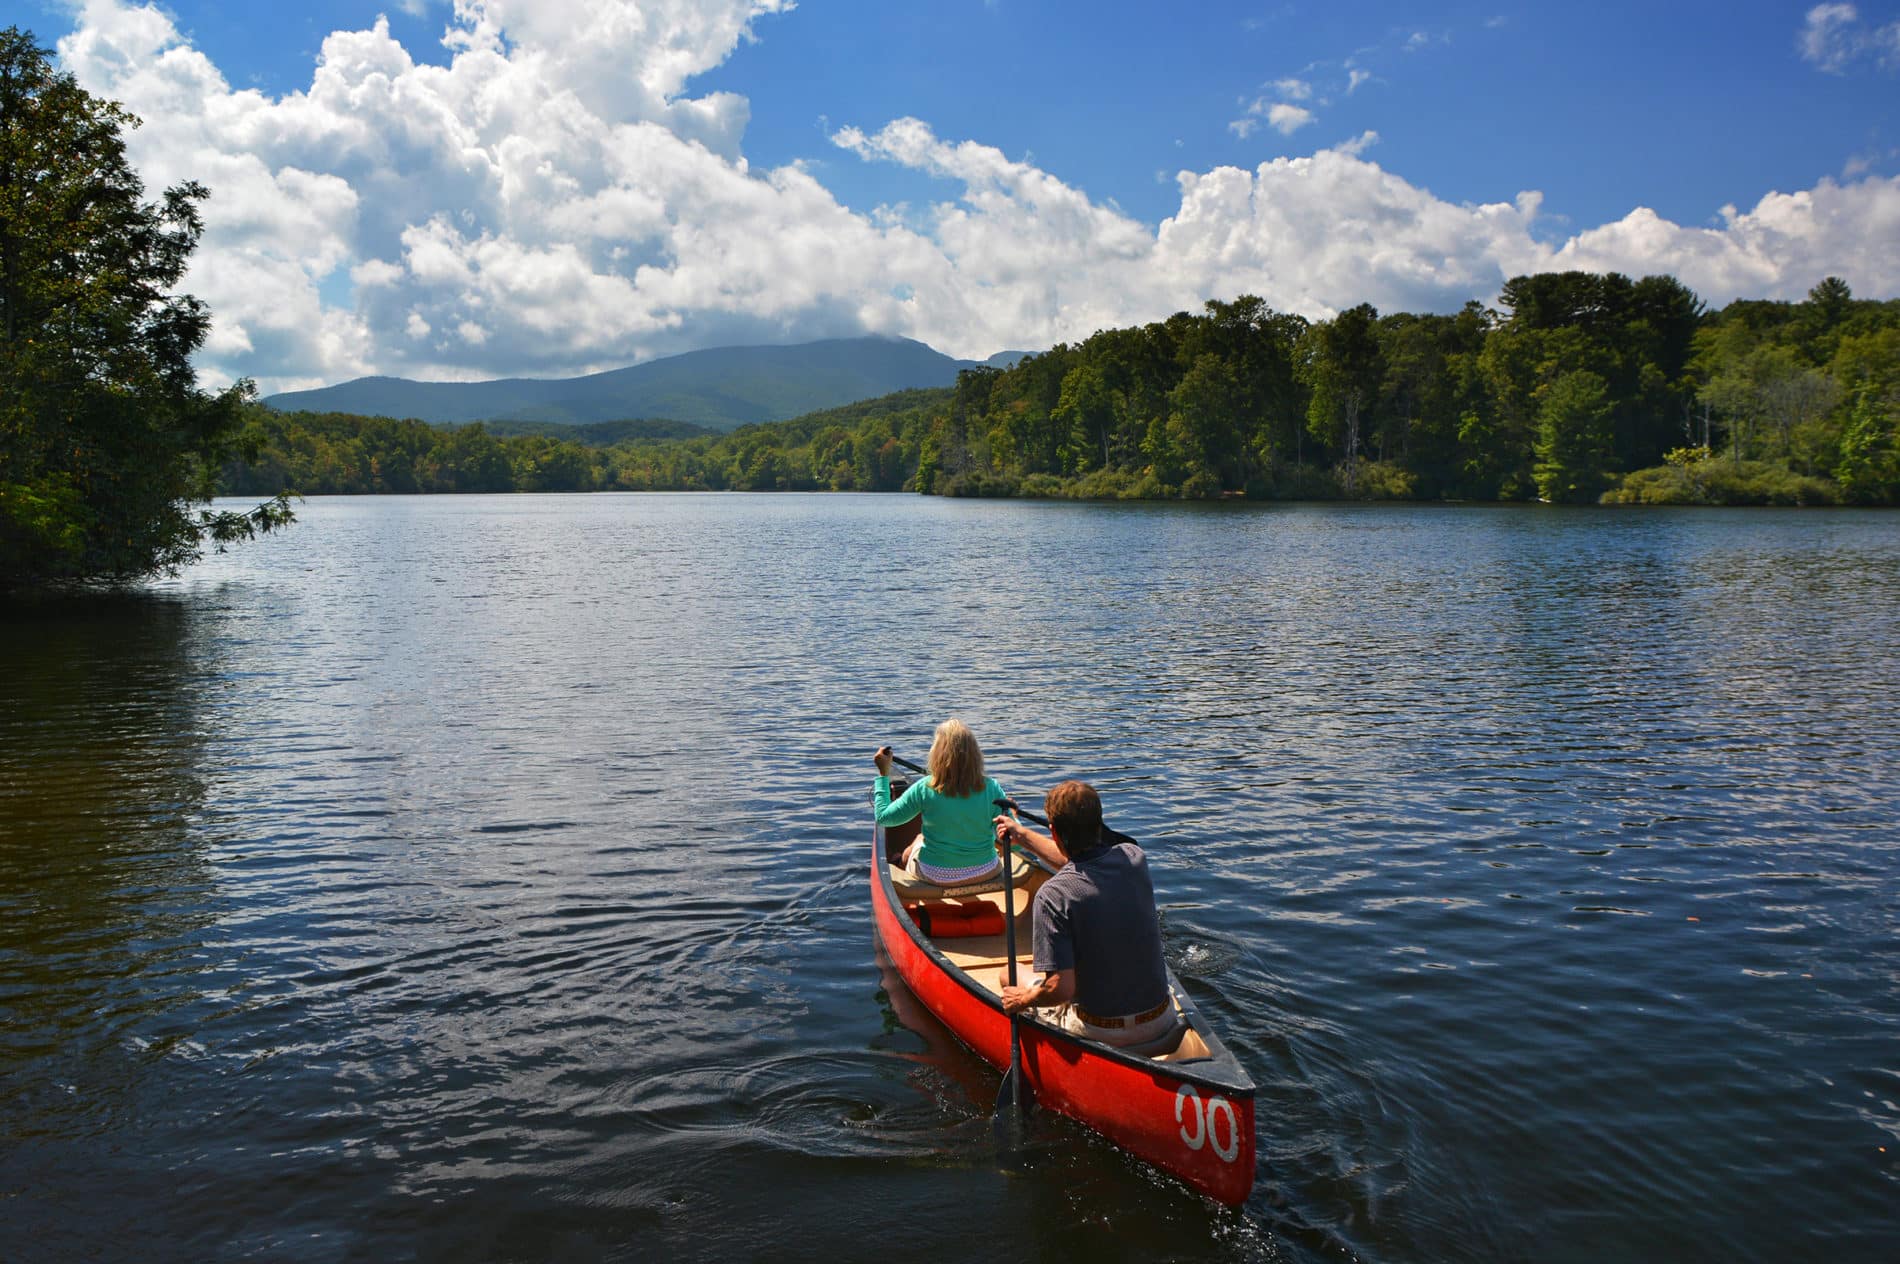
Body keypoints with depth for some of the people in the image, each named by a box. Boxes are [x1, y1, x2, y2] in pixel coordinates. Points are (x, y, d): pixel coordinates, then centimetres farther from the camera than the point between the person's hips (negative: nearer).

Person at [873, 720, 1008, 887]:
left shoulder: (924, 789, -19)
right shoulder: (991, 788, -17)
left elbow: (883, 817, -6)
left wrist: (883, 773, 1)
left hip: (934, 876, -1)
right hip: (985, 873, 1)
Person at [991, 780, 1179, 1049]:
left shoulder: (1053, 895, -24)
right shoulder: (1134, 857, -7)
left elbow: (1061, 988, -24)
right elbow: (1081, 859, 15)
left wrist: (1023, 999, -4)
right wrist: (1023, 835, 26)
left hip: (1100, 1031, -5)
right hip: (1162, 1022, 5)